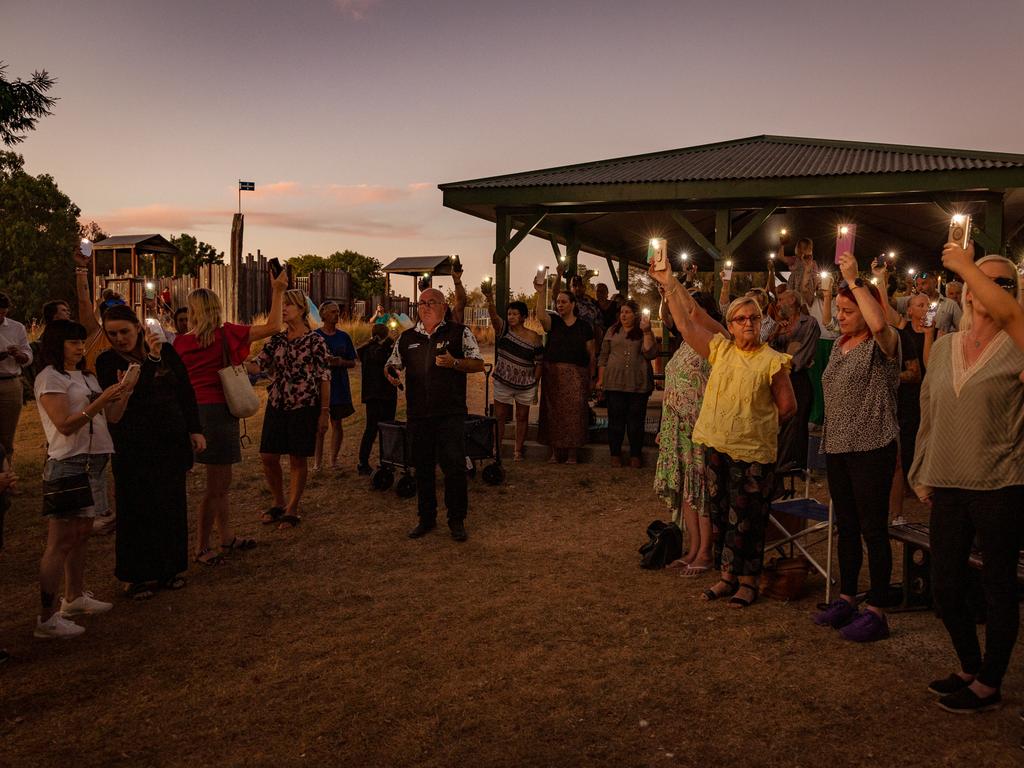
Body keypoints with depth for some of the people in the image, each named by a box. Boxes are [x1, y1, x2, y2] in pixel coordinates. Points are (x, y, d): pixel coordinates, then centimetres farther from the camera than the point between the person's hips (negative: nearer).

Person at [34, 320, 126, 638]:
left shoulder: (86, 377, 18)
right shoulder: (49, 378, -8)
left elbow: (101, 417, 17)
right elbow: (65, 424, -17)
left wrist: (114, 397, -1)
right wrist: (101, 400, -21)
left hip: (93, 461, 9)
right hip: (68, 464, -9)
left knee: (82, 533, 16)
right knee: (60, 542, -7)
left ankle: (74, 598, 28)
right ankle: (47, 618, -3)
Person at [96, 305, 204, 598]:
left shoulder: (166, 351, 3)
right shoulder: (107, 361, -4)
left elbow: (186, 391, 8)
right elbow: (127, 394, -18)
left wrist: (194, 430, 4)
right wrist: (150, 358, -27)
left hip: (171, 441, 3)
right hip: (133, 447, -3)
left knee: (172, 504, 9)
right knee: (137, 507, 1)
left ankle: (169, 568, 23)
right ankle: (139, 574, 15)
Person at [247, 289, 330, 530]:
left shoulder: (315, 341, -5)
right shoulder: (276, 339, 8)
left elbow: (324, 378, -6)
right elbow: (257, 365, -2)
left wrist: (324, 412, -9)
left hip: (304, 406, -5)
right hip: (276, 405, 5)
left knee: (297, 459, 3)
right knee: (267, 456, 6)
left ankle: (292, 510, 16)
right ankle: (279, 503, 26)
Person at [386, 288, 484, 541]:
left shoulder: (460, 333, 3)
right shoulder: (406, 338, 13)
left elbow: (478, 364, 0)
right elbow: (391, 365, 21)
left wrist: (454, 363, -18)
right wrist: (390, 373, -3)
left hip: (451, 413, -3)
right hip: (418, 414, 4)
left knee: (455, 466, -4)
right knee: (422, 467, 10)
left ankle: (457, 521, 10)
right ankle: (426, 518, 24)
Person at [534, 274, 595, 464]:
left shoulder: (584, 327, 7)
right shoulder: (553, 321, 8)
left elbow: (590, 354, 8)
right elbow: (541, 316, -16)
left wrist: (591, 378, 3)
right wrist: (541, 293, -26)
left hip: (576, 375, -1)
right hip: (553, 374, 1)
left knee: (574, 412, -5)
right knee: (554, 411, 0)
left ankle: (572, 453, 2)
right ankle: (555, 452, 8)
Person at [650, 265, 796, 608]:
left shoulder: (772, 360, -7)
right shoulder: (721, 349, 6)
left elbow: (787, 407, -3)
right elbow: (686, 323, 5)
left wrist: (754, 421, 3)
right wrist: (670, 284, 4)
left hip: (752, 452, -5)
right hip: (717, 447, 5)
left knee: (745, 519, 3)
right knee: (721, 513, 13)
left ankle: (748, 581, 17)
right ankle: (728, 575, 25)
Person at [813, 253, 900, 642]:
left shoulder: (884, 343, -10)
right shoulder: (840, 343, 14)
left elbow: (878, 324, -36)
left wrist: (855, 279, -28)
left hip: (871, 448, -8)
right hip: (837, 446, 8)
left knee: (873, 529, -2)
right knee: (846, 526, 15)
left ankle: (876, 612, 7)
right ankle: (846, 598, 26)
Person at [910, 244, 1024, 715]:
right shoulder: (943, 347, 9)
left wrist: (964, 264, -25)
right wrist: (922, 474, 15)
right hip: (947, 486, 5)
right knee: (945, 587, 13)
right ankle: (970, 668, 34)